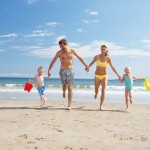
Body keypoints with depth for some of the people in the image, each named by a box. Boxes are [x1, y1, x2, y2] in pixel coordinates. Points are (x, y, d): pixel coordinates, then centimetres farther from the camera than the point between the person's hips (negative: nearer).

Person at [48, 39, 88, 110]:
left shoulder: (72, 51, 2)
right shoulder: (59, 52, -1)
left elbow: (80, 58, 13)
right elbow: (53, 61, 2)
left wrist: (86, 65, 16)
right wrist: (49, 70, -5)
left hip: (70, 71, 0)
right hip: (63, 71, 0)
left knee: (70, 88, -7)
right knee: (64, 85, -2)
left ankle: (69, 106, -7)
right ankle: (64, 91, 39)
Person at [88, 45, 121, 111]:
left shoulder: (108, 58, -7)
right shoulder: (97, 57, -7)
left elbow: (112, 67, -3)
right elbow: (92, 63, 6)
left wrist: (118, 75, -5)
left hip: (104, 76, 0)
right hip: (97, 76, 1)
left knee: (103, 91, -14)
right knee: (96, 91, 11)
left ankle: (101, 106, -5)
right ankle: (96, 93, 52)